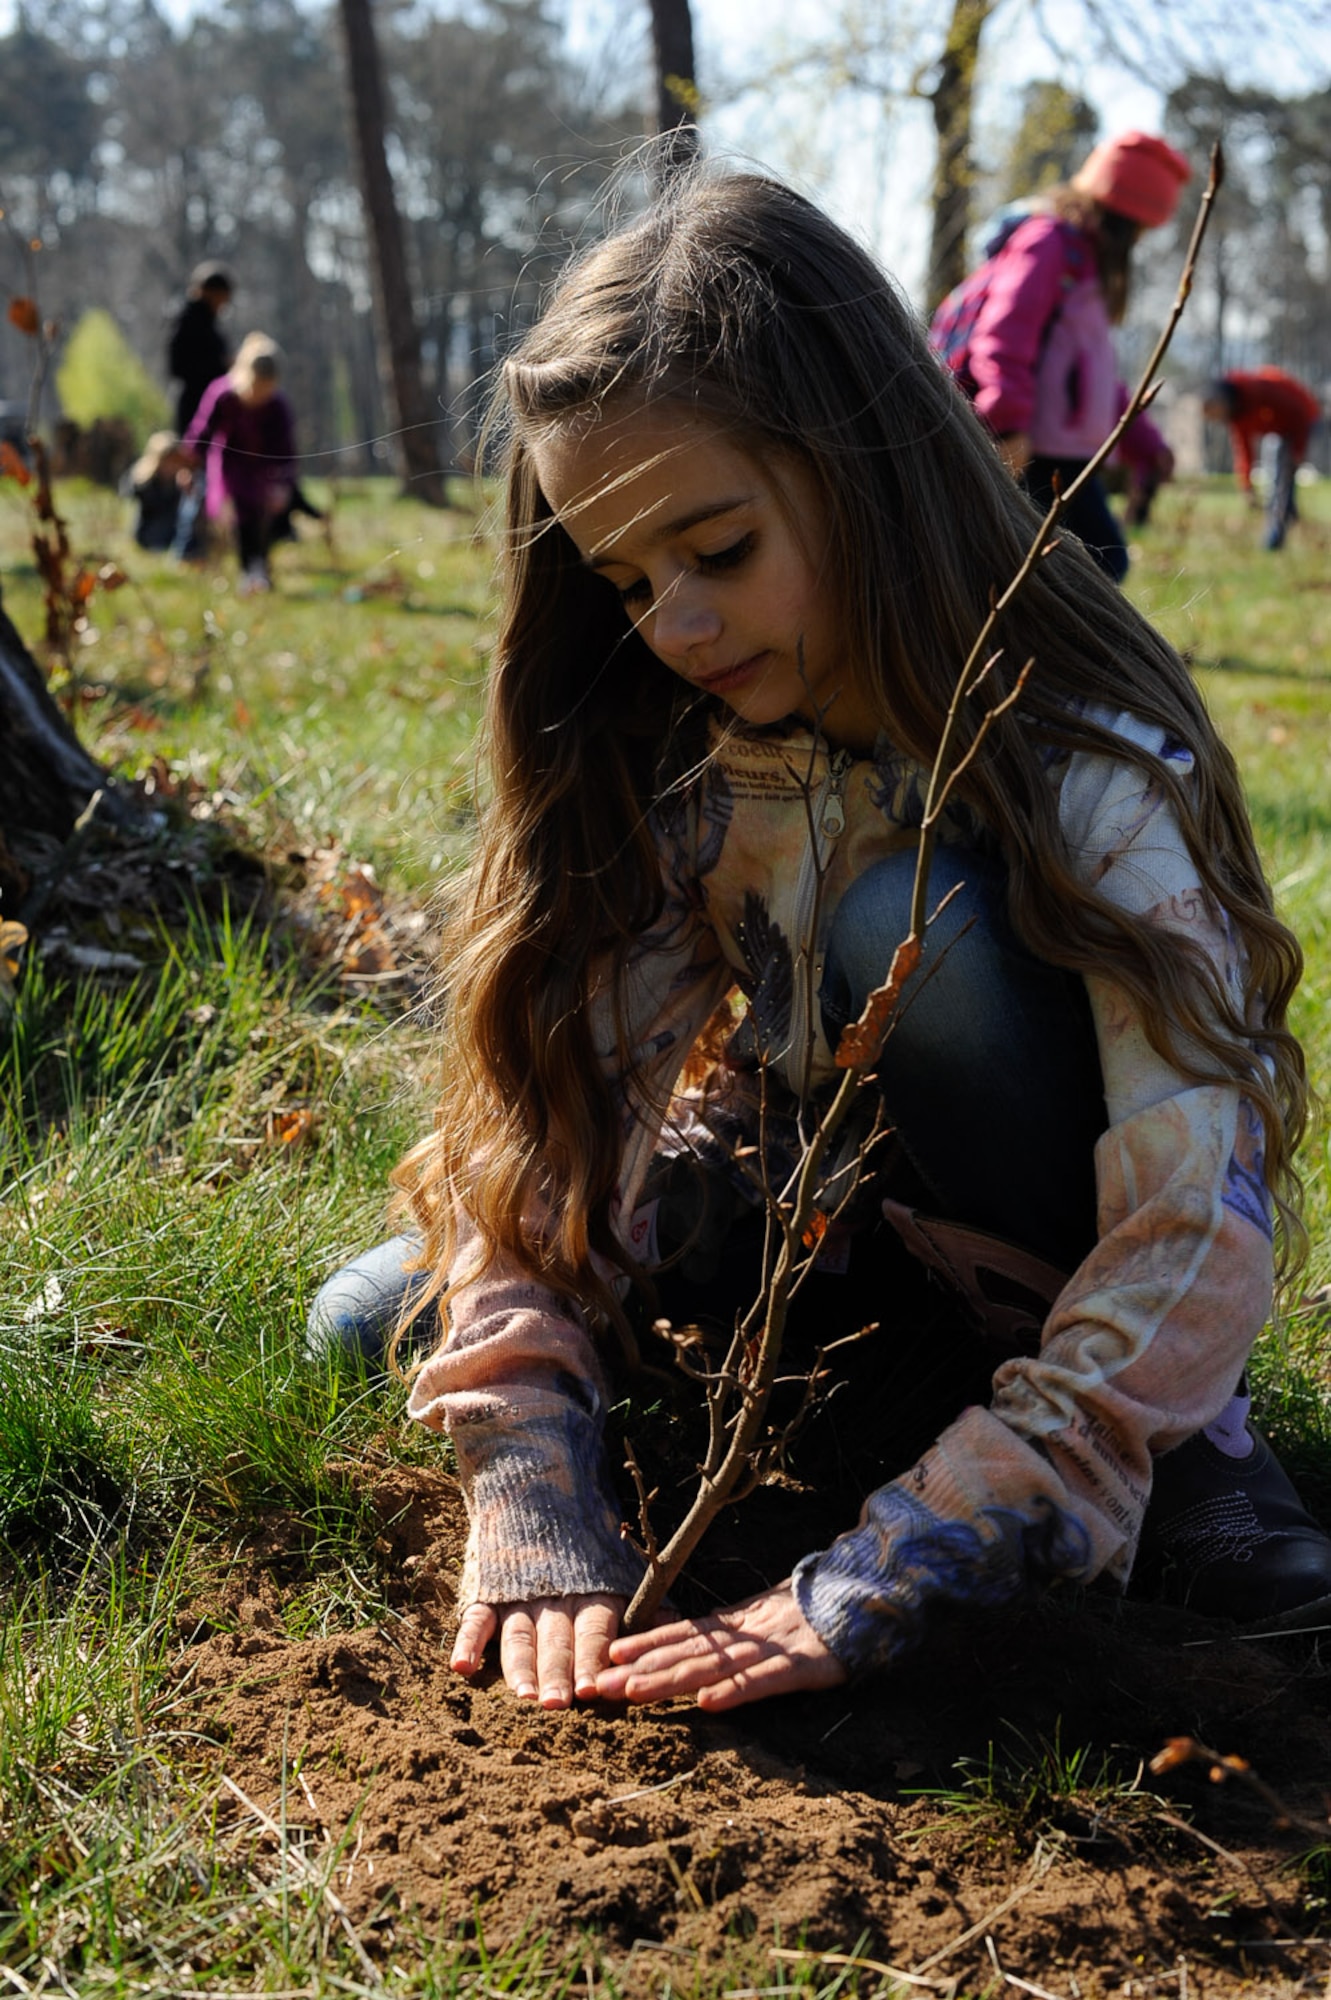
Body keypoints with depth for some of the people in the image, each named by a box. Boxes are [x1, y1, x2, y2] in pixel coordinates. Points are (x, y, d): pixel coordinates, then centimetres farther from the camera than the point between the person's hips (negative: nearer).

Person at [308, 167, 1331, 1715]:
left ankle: (1174, 1416, -13)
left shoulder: (1090, 770, -30)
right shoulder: (659, 761, -16)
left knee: (922, 921, -34)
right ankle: (878, 1325, 5)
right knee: (373, 1330, -12)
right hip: (815, 1185, 5)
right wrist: (533, 1492, -34)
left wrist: (870, 1589, -42)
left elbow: (1196, 1233, -37)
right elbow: (556, 1110, -19)